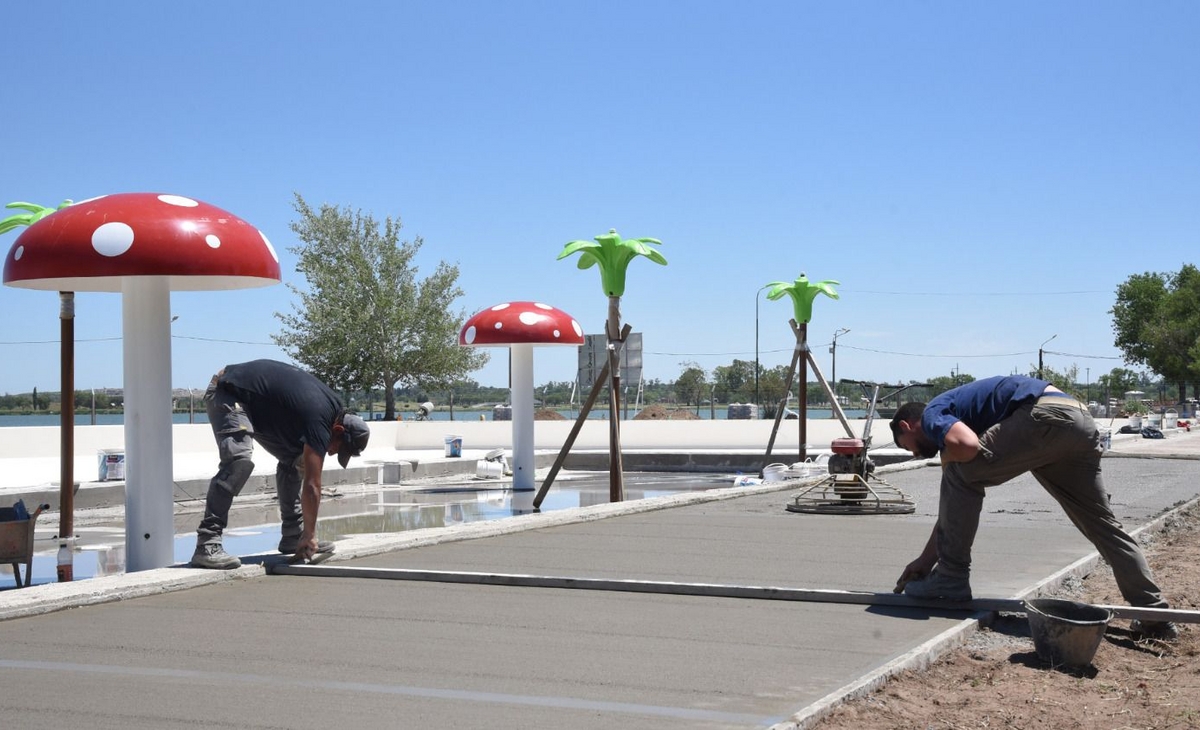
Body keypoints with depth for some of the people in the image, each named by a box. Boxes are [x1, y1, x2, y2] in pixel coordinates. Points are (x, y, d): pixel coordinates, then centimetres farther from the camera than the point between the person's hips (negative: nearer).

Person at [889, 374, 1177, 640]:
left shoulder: (932, 415, 8)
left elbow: (966, 444, -19)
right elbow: (956, 507, 35)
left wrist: (947, 459, 6)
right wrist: (926, 559, 38)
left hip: (1046, 417, -10)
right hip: (1081, 422, 10)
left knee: (960, 475, 0)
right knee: (1100, 522, 17)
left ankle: (952, 578, 4)